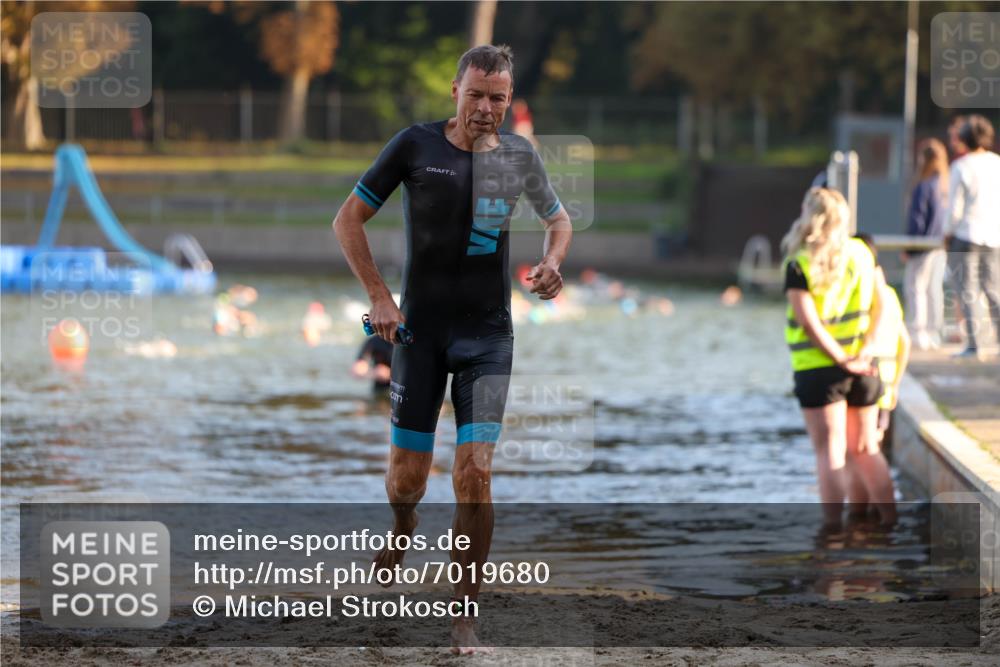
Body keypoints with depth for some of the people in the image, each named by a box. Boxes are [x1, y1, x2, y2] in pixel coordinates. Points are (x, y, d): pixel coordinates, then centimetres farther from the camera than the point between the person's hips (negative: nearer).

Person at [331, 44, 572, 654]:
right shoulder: (416, 145, -4)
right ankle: (404, 527, 42)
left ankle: (464, 618, -4)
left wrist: (552, 262, -1)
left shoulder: (519, 156, 3)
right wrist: (380, 297, -6)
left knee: (475, 471, -12)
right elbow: (348, 220, 2)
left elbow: (558, 218, 21)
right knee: (408, 474, 3)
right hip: (421, 329, 0)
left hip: (488, 334, 0)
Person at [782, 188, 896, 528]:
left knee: (831, 453, -1)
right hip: (863, 367, 4)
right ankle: (890, 523, 13)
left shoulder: (800, 264, -10)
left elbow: (809, 321, -16)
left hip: (818, 368, -4)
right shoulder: (861, 254, 4)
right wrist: (864, 353, -6)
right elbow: (877, 307, 0)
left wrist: (843, 359, -14)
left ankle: (834, 529, -4)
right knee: (867, 449, 15)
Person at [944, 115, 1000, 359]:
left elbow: (955, 208, -11)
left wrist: (950, 232, 5)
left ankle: (972, 345, -1)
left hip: (967, 235, -4)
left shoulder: (961, 167, -11)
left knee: (967, 292, 2)